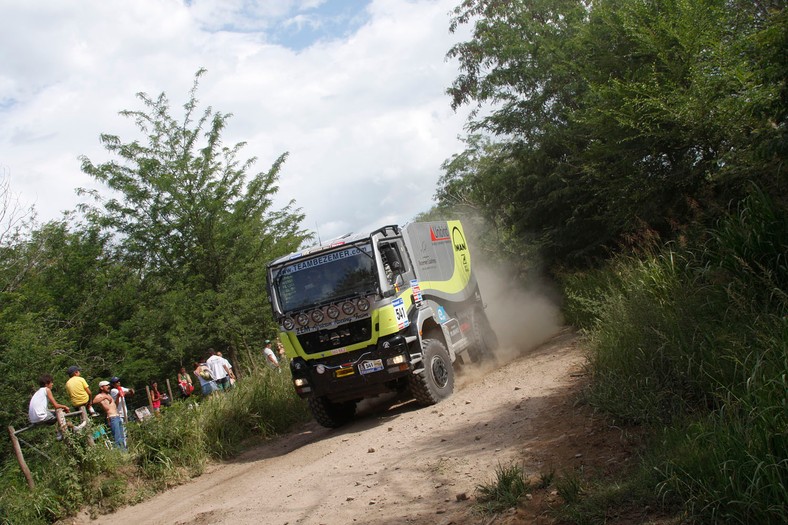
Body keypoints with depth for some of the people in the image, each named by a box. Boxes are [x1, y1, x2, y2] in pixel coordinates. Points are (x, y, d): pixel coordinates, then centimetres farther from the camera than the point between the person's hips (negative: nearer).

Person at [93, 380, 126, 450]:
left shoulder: (108, 395, 23)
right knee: (117, 438, -14)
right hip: (112, 418, -9)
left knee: (122, 437, 9)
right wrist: (105, 397, -25)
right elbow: (94, 401, -26)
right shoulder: (99, 396, -1)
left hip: (118, 417, 9)